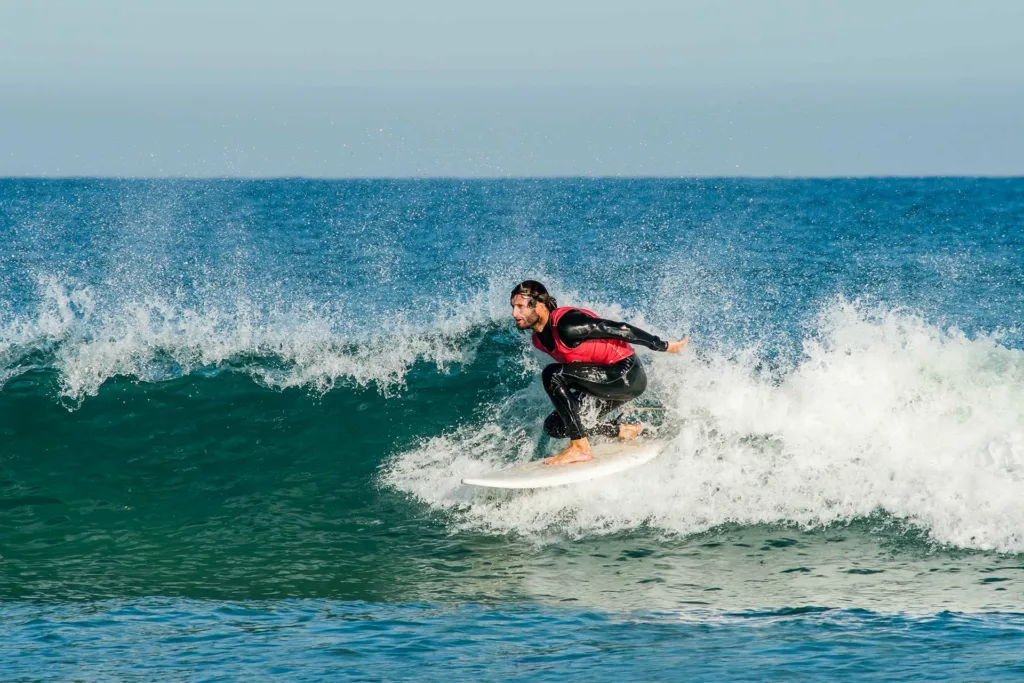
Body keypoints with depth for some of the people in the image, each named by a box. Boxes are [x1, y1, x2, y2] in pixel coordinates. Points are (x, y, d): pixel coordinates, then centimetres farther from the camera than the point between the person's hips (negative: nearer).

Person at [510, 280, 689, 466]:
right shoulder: (539, 339, 4)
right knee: (555, 426, 2)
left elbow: (619, 330, -20)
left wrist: (665, 346, -14)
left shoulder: (567, 326, -24)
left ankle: (580, 447, -20)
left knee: (553, 375, -24)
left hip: (627, 374, -9)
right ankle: (624, 431, 17)